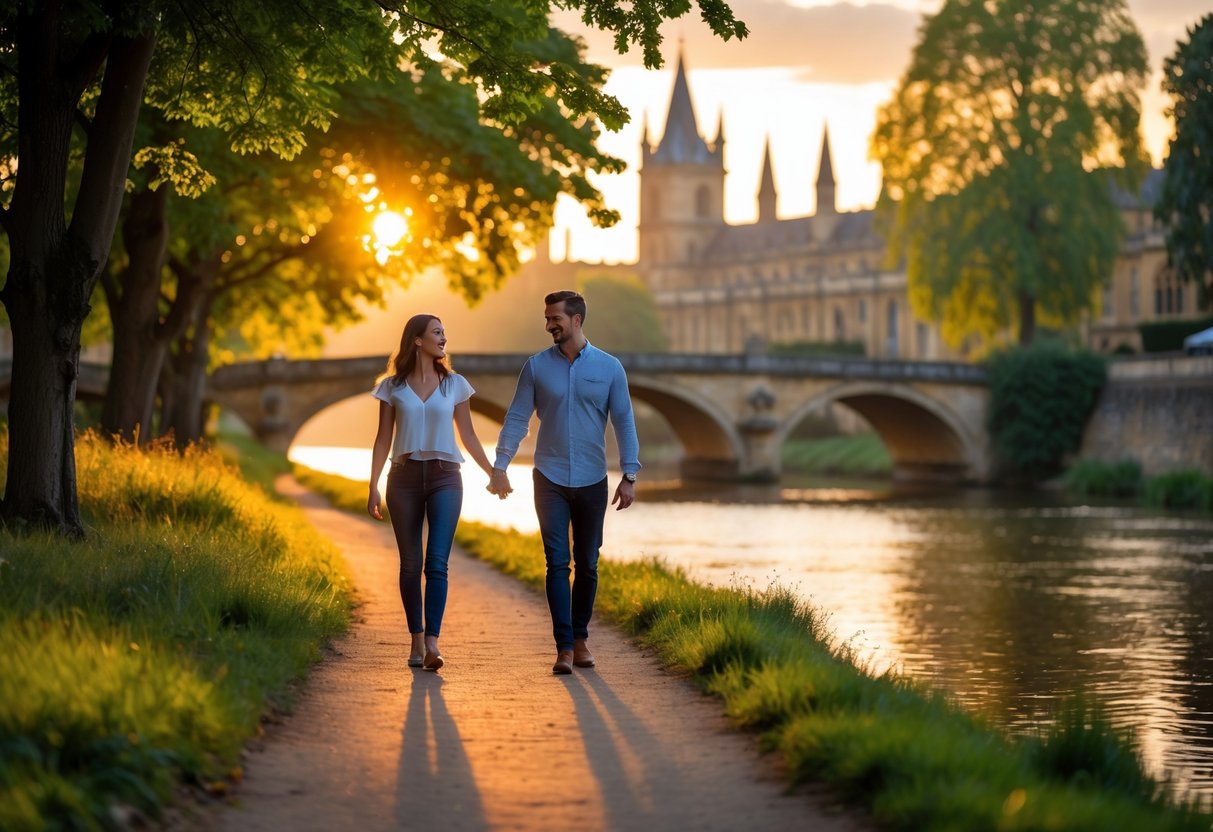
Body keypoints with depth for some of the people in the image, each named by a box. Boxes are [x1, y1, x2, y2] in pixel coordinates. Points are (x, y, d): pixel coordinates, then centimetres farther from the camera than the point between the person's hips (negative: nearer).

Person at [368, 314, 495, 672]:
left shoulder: (455, 384, 7)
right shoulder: (392, 386, 5)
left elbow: (468, 436, 13)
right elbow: (383, 440, 6)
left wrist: (493, 473, 10)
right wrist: (373, 487, 1)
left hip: (444, 478, 0)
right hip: (404, 478, 0)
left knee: (437, 562, -13)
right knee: (410, 564, 4)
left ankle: (432, 643, -19)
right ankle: (417, 641, 12)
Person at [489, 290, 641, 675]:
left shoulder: (609, 368, 0)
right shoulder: (536, 367, 1)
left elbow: (624, 422, 0)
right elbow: (516, 418, 2)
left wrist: (629, 475, -6)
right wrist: (499, 467, -6)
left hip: (592, 483, 1)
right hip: (550, 480, -1)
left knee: (587, 565, 8)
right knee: (557, 563, -7)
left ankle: (580, 639, 21)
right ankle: (564, 647, -9)